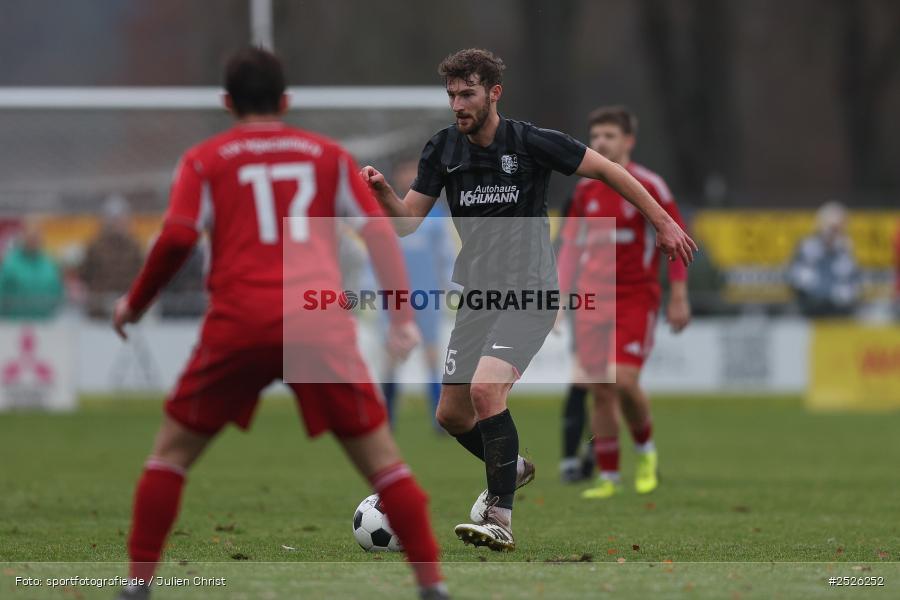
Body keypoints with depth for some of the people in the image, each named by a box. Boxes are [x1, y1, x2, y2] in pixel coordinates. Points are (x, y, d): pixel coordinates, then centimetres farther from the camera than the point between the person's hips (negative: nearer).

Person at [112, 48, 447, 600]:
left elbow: (176, 239, -2)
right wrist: (403, 316, 6)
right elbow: (379, 232, 7)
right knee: (382, 460, 8)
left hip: (240, 325, -1)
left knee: (171, 451, 14)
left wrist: (135, 303, 11)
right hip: (322, 323, 1)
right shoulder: (329, 155, 16)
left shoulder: (205, 160, 11)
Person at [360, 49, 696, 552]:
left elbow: (607, 170, -4)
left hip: (530, 294, -6)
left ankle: (500, 520, -22)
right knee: (452, 414, 9)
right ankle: (510, 468, 40)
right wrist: (382, 190, -19)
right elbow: (408, 220, 2)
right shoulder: (443, 150, 2)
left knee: (486, 389, -27)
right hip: (477, 297, 6)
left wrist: (664, 223, -4)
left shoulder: (532, 143, -12)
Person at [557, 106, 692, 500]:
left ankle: (646, 451, 9)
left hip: (635, 299, -4)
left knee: (623, 380, -18)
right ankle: (607, 477, 9)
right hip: (593, 300, 4)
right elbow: (571, 245, 16)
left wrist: (678, 297, -6)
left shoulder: (647, 185, -6)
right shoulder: (586, 190, 8)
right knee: (601, 391, 1)